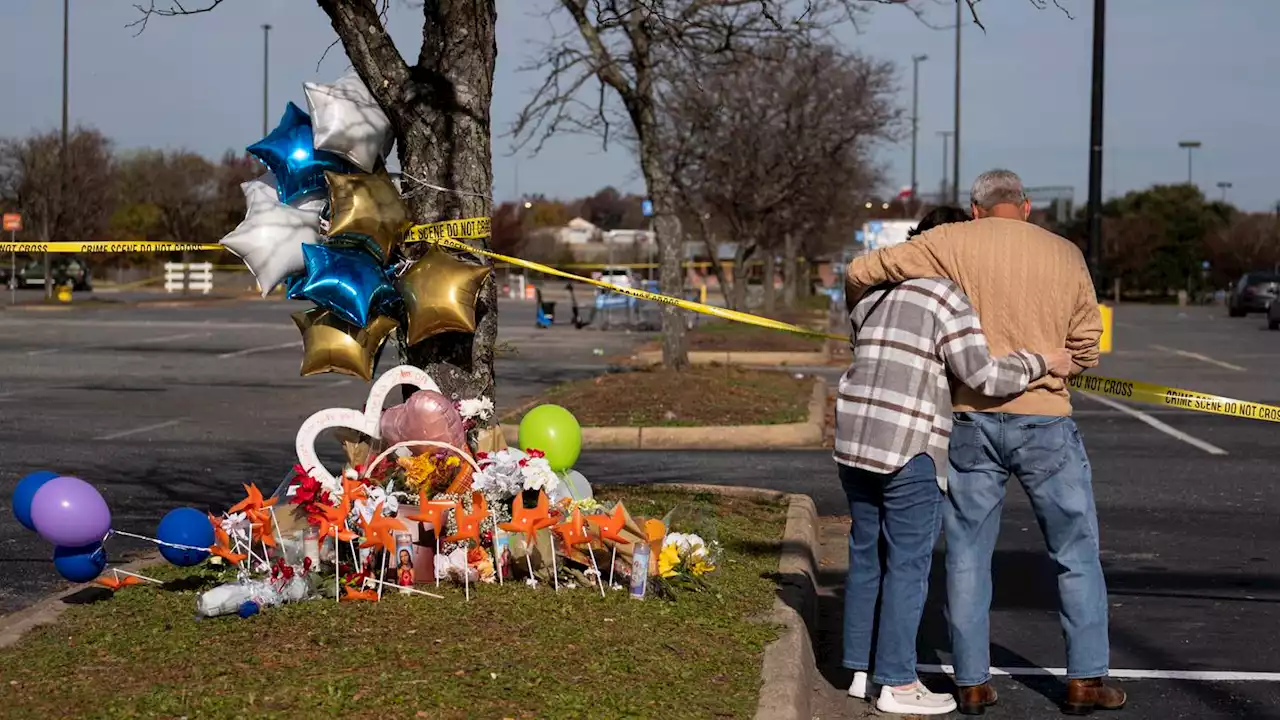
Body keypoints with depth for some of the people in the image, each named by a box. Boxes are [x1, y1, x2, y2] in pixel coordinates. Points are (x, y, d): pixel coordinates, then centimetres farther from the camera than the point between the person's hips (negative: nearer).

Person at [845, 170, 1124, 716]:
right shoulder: (1066, 255, 5)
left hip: (973, 421, 0)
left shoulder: (954, 243, -1)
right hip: (1045, 423, 0)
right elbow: (1085, 350, 8)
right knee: (1077, 555, 13)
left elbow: (860, 272, -2)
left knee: (967, 556, 11)